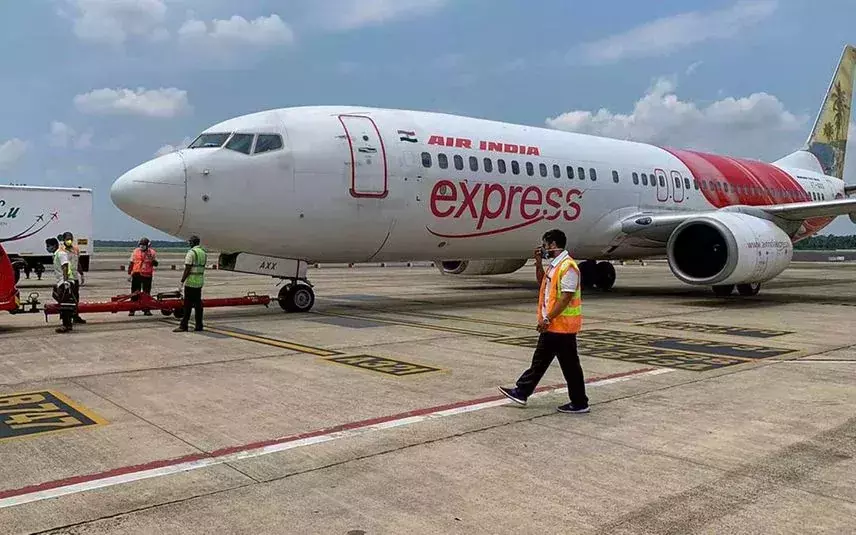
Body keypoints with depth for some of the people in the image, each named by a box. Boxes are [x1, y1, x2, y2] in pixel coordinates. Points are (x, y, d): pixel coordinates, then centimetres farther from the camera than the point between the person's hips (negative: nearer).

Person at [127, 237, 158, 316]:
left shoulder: (152, 252, 2)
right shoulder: (135, 252, 5)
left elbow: (155, 264, 0)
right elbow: (131, 263, 9)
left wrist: (152, 260, -20)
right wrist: (129, 274, 5)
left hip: (147, 275, -1)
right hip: (136, 275, 1)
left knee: (147, 293, 6)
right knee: (134, 293, 4)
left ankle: (146, 309, 13)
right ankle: (132, 309, 9)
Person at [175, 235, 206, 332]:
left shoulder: (191, 253, -13)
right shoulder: (203, 252, 11)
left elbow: (187, 269, -16)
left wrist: (182, 281, -13)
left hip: (190, 282, -7)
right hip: (200, 282, 7)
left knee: (188, 305, -4)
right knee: (198, 303, 8)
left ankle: (184, 326, -1)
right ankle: (199, 325, 9)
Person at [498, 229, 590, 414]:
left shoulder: (568, 267, -19)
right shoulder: (554, 265, 12)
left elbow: (566, 298, -24)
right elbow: (543, 283, 27)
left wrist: (547, 318, -23)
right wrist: (538, 263, 13)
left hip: (563, 326, -10)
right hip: (551, 326, 10)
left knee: (570, 366, 1)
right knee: (539, 360, 17)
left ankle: (579, 403, 12)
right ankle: (522, 392, 25)